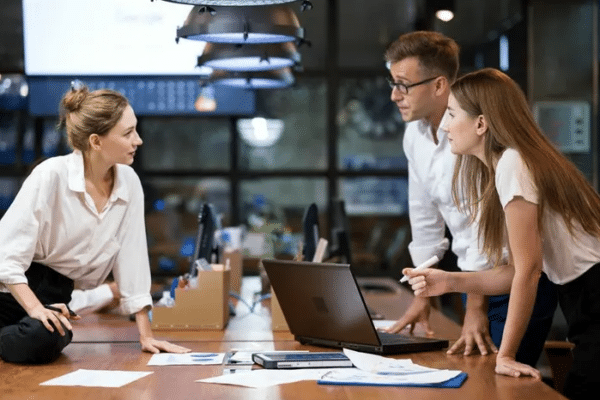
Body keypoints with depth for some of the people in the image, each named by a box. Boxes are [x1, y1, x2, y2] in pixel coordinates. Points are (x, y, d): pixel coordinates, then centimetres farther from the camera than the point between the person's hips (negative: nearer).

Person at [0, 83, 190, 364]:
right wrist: (35, 308, -28)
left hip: (53, 295, 4)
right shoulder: (52, 175, -17)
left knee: (45, 341, -27)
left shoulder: (129, 183, -1)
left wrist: (146, 335, 1)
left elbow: (132, 259, 4)